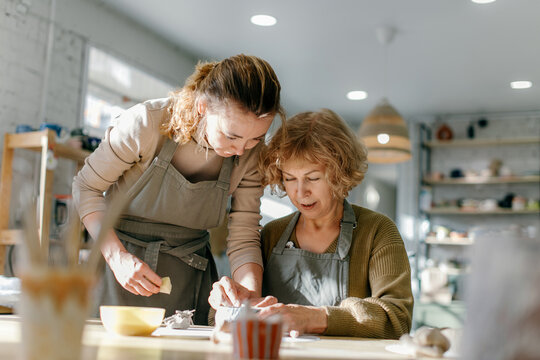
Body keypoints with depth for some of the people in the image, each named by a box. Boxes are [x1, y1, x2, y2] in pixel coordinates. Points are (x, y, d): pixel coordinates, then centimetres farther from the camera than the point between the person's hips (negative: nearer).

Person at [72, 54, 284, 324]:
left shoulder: (251, 152, -9)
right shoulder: (147, 122, -21)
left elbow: (243, 237, -5)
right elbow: (87, 186, -9)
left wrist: (252, 298, -24)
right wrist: (117, 257, -21)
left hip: (188, 275, 3)